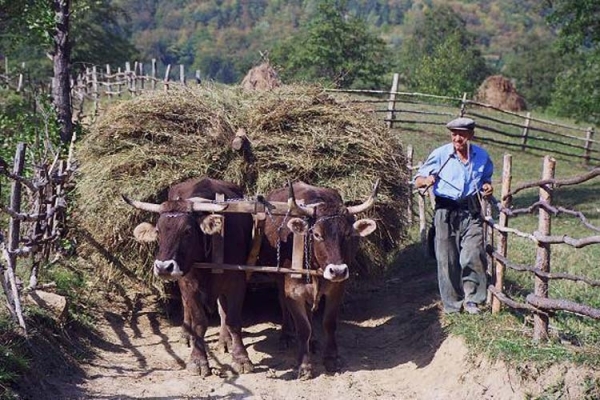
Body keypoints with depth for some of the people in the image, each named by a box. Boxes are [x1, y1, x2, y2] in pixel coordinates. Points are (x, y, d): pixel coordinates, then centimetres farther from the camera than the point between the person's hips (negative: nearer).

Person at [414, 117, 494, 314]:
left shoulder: (482, 156, 5)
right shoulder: (440, 154, -4)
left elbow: (486, 178, 25)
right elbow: (418, 180, -1)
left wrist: (487, 187, 2)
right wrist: (426, 181, -24)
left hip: (471, 211, 1)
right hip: (446, 212, -1)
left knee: (473, 256, -8)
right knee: (447, 259, 3)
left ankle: (471, 299, 9)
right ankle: (452, 304, 16)